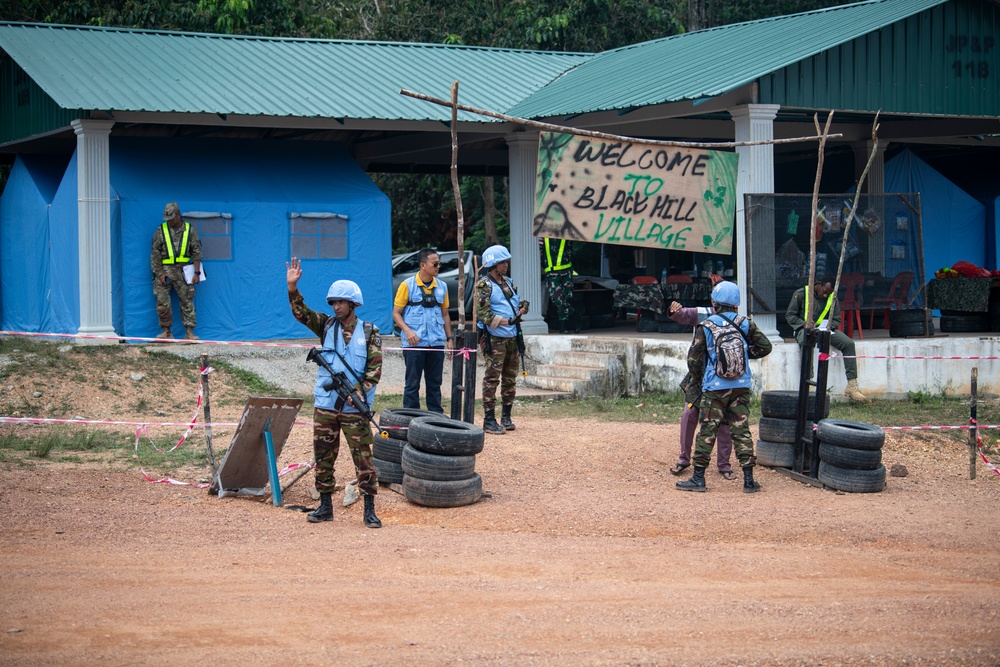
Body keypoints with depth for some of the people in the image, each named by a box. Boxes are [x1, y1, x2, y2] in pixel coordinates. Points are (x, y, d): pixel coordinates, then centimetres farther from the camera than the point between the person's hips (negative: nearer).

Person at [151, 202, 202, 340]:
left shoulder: (189, 230, 5)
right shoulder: (161, 231, 4)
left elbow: (196, 252, 6)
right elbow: (155, 254, 3)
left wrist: (197, 273, 0)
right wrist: (160, 274, -4)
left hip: (183, 271, 0)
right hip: (164, 271, 0)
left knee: (187, 301, 0)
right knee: (162, 302, -6)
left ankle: (189, 332, 2)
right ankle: (166, 331, 3)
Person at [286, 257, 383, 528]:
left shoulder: (369, 333, -1)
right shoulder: (327, 326, 7)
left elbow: (375, 368, -5)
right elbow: (301, 313, -4)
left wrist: (359, 392, -18)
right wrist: (292, 287, -20)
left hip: (354, 408, -3)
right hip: (325, 405, 3)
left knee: (363, 458, -4)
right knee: (323, 457, 8)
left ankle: (370, 510, 1)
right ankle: (325, 506, 19)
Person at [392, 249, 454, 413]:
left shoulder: (442, 287, 9)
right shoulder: (407, 285, -4)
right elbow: (396, 313, -2)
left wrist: (449, 338, 11)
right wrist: (407, 330, -18)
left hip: (436, 343, 4)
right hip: (414, 343, -4)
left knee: (435, 384, 9)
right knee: (412, 384, -1)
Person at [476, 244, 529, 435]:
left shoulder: (508, 283, 16)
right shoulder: (484, 286, -8)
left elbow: (516, 304, 26)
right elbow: (483, 315, -17)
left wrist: (521, 308, 2)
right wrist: (508, 321, -22)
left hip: (511, 338, 8)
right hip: (494, 339, -8)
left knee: (510, 378, 11)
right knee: (492, 379, -9)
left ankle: (506, 417, 21)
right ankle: (489, 419, -7)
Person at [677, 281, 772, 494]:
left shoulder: (706, 327, -6)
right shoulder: (744, 324, 0)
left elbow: (693, 359, -3)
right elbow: (765, 346, 5)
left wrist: (697, 376, 16)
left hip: (714, 388, -2)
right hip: (741, 388, 3)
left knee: (707, 432, 2)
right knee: (741, 431, 6)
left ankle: (698, 478, 4)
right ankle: (749, 480, 4)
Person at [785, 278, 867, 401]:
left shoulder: (832, 298, 9)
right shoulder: (801, 294, -2)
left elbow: (836, 319, 12)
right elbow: (790, 315, 1)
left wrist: (827, 326, -10)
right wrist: (804, 324, -16)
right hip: (805, 329, -4)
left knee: (848, 343, -20)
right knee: (807, 342, -41)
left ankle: (852, 386, -22)